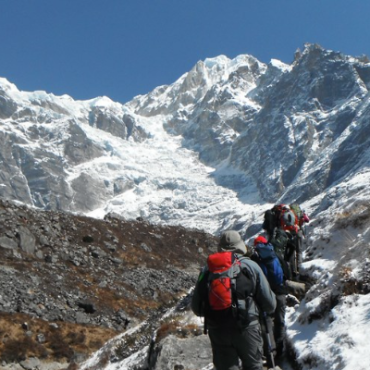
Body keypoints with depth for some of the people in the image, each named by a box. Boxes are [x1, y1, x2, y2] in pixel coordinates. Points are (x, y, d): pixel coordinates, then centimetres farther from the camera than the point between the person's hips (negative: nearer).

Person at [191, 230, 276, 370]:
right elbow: (269, 303, -5)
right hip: (246, 327, -2)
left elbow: (196, 307, 7)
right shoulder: (250, 266, -4)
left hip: (217, 331, 2)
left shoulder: (207, 269, 2)